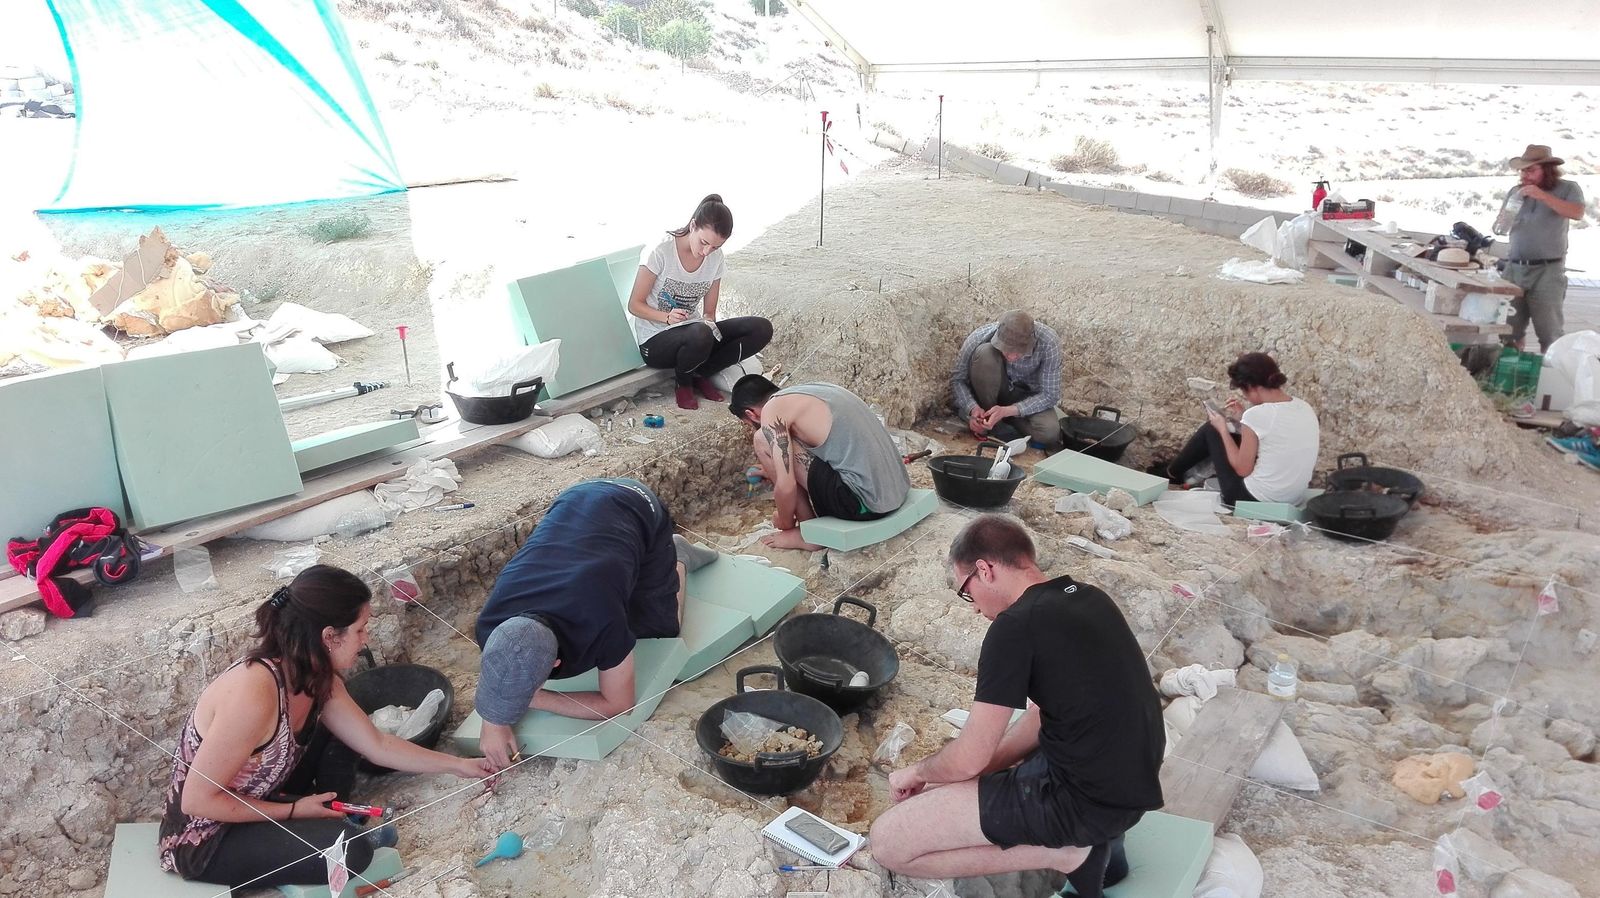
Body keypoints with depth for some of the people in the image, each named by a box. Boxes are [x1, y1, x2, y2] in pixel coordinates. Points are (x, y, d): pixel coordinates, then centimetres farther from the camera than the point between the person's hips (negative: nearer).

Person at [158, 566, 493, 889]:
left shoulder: (319, 681, -7)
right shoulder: (255, 693, -34)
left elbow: (378, 746, 3)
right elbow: (197, 800, -26)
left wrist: (458, 765, 6)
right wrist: (294, 811, -18)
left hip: (253, 808, 8)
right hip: (203, 840, -8)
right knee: (350, 851, -22)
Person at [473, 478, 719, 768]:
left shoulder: (602, 628, -43)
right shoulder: (491, 627, -30)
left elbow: (619, 705, -25)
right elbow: (491, 667, -5)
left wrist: (533, 700, -28)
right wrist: (493, 721, -24)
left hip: (638, 508, -4)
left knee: (660, 626, 0)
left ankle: (677, 557, 26)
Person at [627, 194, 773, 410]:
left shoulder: (715, 258, -1)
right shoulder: (661, 252, -17)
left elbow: (709, 312, 5)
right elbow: (634, 305, -12)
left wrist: (708, 321, -19)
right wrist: (668, 317, -29)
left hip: (694, 332, 6)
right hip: (655, 341, -5)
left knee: (762, 328, -13)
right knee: (700, 334, -40)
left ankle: (699, 374, -4)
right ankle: (683, 382, -7)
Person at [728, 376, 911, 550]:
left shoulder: (772, 409, -5)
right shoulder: (808, 392, 20)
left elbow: (786, 487, -11)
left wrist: (785, 523, 9)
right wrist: (770, 471, 50)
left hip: (864, 502, -9)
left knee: (764, 442, -2)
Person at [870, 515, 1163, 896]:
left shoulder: (1016, 626, -18)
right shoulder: (1088, 598, 7)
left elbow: (968, 760, -13)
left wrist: (916, 772, 7)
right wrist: (988, 763, 11)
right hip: (1131, 780, 9)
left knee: (888, 842, -7)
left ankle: (1064, 852, -3)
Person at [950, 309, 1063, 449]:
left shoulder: (1049, 343, -30)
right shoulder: (979, 338, -28)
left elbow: (1050, 395, -24)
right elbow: (957, 380, -14)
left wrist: (1006, 411, -35)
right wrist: (973, 408, -33)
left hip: (1027, 397, 0)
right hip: (991, 393, 0)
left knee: (1049, 433, -31)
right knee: (984, 353, -32)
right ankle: (986, 419, -14)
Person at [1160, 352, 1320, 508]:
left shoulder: (1256, 415, -23)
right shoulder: (1305, 407, 0)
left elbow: (1242, 469, -14)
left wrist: (1222, 429, -3)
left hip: (1255, 498, -7)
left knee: (1211, 430, 12)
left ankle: (1172, 473, 35)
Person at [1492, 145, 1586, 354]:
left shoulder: (1567, 188, 1)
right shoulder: (1516, 191, 12)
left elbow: (1577, 213, -17)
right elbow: (1500, 225, 17)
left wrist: (1543, 196, -23)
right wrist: (1500, 225, -7)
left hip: (1547, 271, -4)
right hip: (1515, 268, 4)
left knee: (1549, 332, -2)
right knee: (1510, 329, 5)